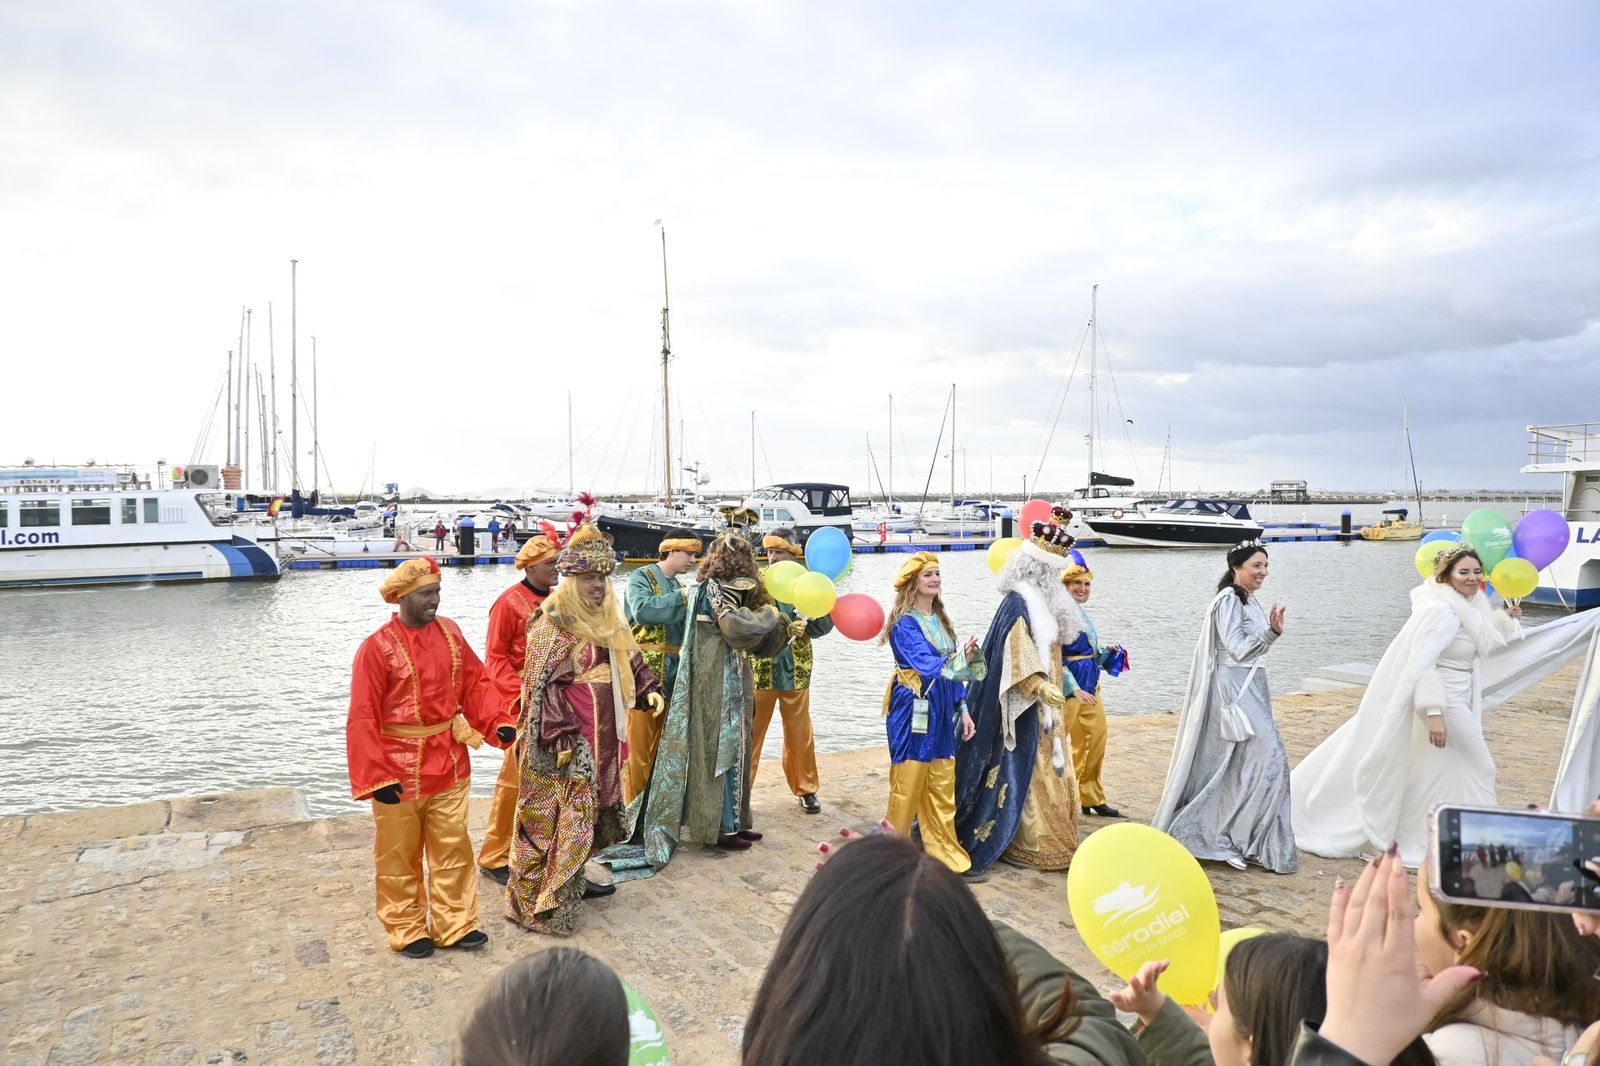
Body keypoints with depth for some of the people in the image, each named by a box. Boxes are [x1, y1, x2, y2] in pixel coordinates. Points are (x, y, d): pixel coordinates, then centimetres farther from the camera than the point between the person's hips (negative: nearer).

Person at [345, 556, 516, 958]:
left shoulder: (449, 632, 0)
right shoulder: (377, 647, -15)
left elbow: (475, 683, 6)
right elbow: (363, 719, -14)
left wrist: (498, 722, -8)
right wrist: (376, 776, -18)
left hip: (449, 762, 5)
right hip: (400, 769, -4)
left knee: (453, 848, 12)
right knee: (400, 855, 12)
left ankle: (454, 924, 26)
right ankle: (406, 931, 27)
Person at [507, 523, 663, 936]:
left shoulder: (606, 619, 11)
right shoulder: (552, 623, -15)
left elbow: (629, 658, 22)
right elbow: (543, 684, -19)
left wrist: (648, 688, 7)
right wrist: (560, 735, -22)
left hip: (602, 736, 9)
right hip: (568, 740, -9)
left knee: (589, 809, 18)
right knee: (557, 815, -4)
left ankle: (571, 881, 33)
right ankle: (540, 903, 6)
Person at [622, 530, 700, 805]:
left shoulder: (676, 587, 17)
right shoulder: (641, 576, -5)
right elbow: (642, 610, -24)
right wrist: (683, 596, -21)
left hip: (671, 676, 7)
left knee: (662, 745, 12)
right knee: (638, 744, -5)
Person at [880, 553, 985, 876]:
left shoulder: (940, 620, 14)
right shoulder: (904, 623, -10)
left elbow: (951, 668, 16)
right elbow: (927, 665, -22)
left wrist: (962, 709, 11)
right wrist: (962, 657, -37)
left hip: (943, 712, 7)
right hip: (914, 710, -7)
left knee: (942, 787, 9)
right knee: (908, 784, -1)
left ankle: (945, 853, 16)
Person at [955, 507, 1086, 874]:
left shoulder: (1043, 601, 11)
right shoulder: (1018, 603, -18)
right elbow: (1017, 651, -27)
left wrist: (1069, 686, 26)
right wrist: (1040, 685, -38)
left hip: (1047, 704, 10)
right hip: (1027, 706, -10)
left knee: (1050, 769, 15)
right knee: (1028, 771, -3)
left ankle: (1052, 838, 26)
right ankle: (1033, 844, 5)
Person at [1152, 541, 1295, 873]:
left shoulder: (1248, 600, 14)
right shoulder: (1228, 600, -14)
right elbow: (1238, 649, -19)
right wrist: (1271, 631, -25)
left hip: (1249, 687, 10)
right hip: (1234, 689, -10)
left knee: (1231, 764, 12)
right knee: (1269, 756, -12)